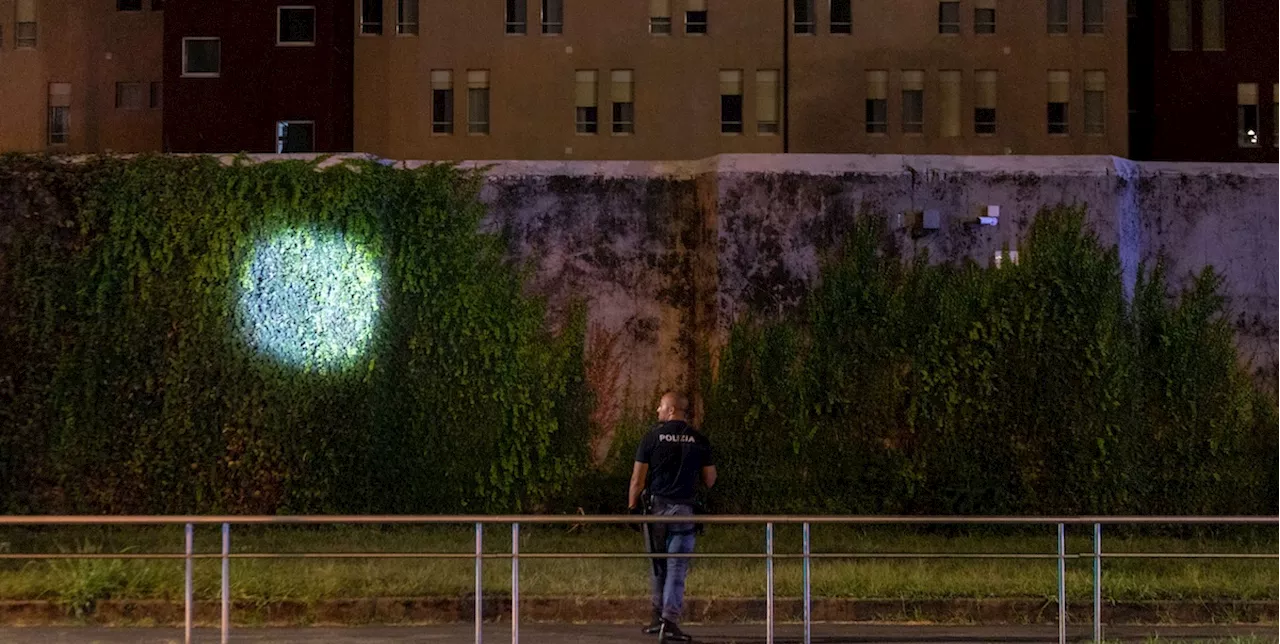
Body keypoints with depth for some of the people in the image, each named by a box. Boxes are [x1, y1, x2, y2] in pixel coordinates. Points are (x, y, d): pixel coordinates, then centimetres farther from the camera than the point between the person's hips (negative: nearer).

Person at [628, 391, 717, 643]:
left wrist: (632, 508, 5)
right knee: (677, 566, 0)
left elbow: (638, 478, -4)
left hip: (657, 506, 0)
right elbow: (710, 480, 4)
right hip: (684, 509, 0)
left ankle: (658, 615, 21)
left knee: (658, 563, 15)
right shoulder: (699, 440, 1)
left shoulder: (652, 436, -3)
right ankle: (669, 622, -8)